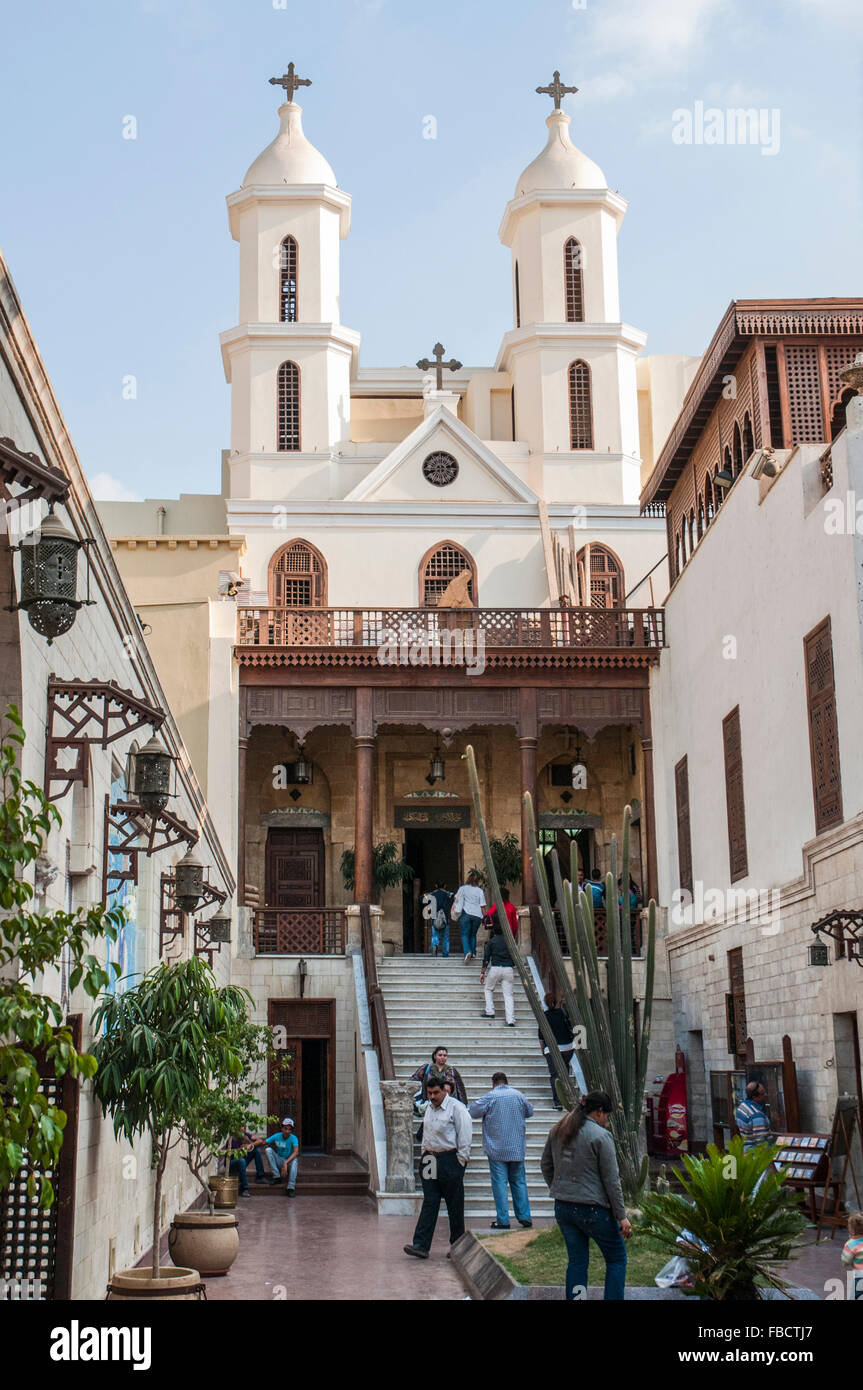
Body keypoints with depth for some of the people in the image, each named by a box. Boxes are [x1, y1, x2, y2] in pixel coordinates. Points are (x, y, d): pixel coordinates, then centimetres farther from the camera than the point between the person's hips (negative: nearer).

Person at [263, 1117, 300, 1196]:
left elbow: (296, 1152, -29)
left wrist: (286, 1163, -42)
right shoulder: (277, 1136, -6)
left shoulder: (294, 1138, -15)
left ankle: (290, 1187, -41)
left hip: (289, 1162, -3)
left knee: (295, 1160, -36)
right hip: (279, 1162, 3)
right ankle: (276, 1176, -19)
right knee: (268, 1150, -18)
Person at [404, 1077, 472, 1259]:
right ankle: (421, 1246, -6)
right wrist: (424, 1155, 16)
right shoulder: (430, 1108, 14)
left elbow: (465, 1136, -10)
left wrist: (460, 1161, -11)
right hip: (430, 1159, 6)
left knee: (454, 1205, 2)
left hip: (450, 1159, -6)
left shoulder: (456, 1108, -9)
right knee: (429, 1203, 0)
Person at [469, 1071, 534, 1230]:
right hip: (517, 1148, 4)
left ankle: (503, 1220, -2)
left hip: (497, 1149, -4)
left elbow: (473, 1112, -5)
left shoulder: (490, 1096, -9)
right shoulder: (518, 1095, 3)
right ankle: (524, 1217, 13)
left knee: (499, 1182, 0)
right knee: (519, 1181, 13)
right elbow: (530, 1111, 19)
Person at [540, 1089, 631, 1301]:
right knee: (617, 1259, 10)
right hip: (593, 1209, -6)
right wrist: (621, 1216, -8)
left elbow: (545, 1165, 16)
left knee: (577, 1260, 15)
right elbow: (611, 1180, -12)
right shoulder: (601, 1136, -13)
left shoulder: (558, 1131, 6)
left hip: (563, 1208, 6)